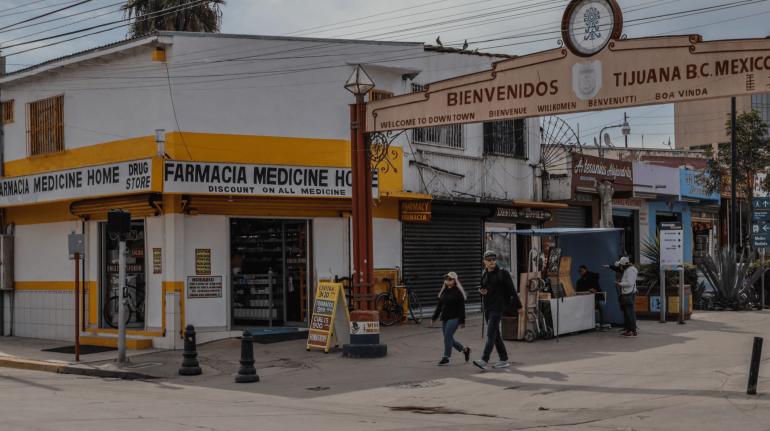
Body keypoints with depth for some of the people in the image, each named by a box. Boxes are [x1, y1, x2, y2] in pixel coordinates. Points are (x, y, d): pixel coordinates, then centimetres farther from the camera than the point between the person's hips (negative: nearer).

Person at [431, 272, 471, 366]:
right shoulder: (444, 291, 13)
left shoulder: (458, 292, -8)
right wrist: (434, 318, 10)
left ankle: (446, 358, -1)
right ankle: (465, 350, 30)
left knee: (447, 337, -11)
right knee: (449, 339, 10)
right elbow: (439, 306, 16)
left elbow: (461, 307, -11)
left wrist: (462, 321, -14)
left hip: (454, 318, -8)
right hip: (445, 318, 8)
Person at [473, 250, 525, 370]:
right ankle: (504, 360, 16)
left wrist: (519, 306, -4)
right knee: (496, 334, 10)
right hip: (487, 307, 7)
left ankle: (484, 360, -20)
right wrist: (481, 291, 0)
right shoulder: (484, 274, 12)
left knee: (491, 333, -14)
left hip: (497, 307, -7)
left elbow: (512, 290, -5)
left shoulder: (503, 273, -6)